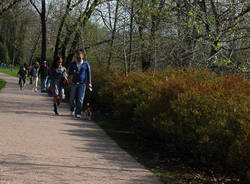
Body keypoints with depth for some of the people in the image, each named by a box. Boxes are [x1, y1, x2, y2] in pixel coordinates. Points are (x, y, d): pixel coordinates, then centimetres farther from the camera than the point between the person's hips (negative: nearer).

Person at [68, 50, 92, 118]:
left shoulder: (86, 64, 2)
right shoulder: (73, 63, 5)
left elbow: (89, 73, 4)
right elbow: (69, 72, 9)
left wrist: (89, 83, -6)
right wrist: (73, 72, -15)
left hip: (82, 84, -1)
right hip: (74, 84, 1)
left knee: (80, 100, -6)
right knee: (72, 98, 3)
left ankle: (78, 113, -1)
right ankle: (72, 109, 29)